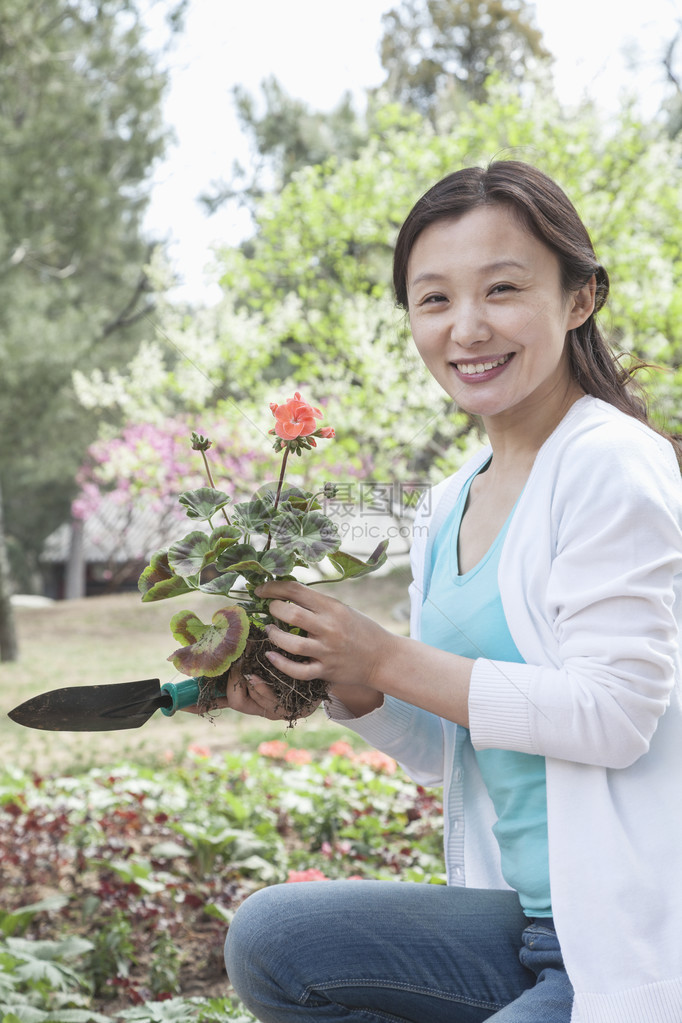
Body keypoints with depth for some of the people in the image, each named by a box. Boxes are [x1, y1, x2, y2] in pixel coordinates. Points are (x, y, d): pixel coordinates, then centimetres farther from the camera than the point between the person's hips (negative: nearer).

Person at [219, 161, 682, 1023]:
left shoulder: (613, 465, -14)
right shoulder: (446, 510, 10)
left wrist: (388, 662, -16)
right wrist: (341, 685, -5)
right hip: (528, 919, 7)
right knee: (269, 941, -4)